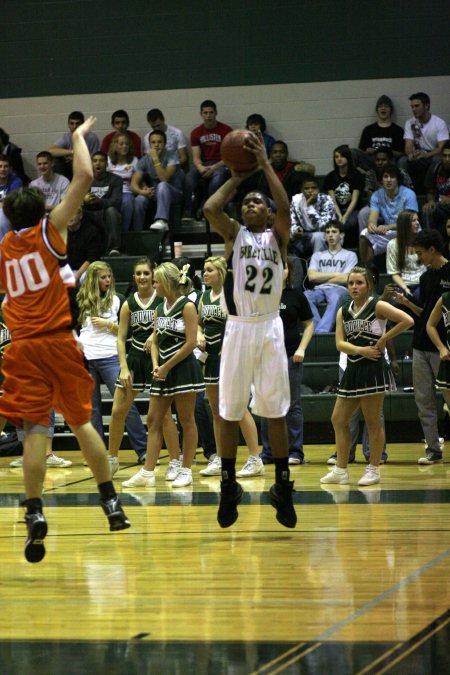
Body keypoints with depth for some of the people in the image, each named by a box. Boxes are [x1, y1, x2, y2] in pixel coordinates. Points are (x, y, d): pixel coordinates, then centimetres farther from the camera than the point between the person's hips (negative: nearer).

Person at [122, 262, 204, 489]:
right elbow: (155, 340, 14)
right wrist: (156, 365, -3)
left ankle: (185, 471, 7)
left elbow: (191, 342, -12)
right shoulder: (159, 309, 13)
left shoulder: (187, 306, -8)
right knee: (153, 420, 3)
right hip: (163, 371, 7)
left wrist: (167, 366, -12)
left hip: (183, 368, -7)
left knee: (186, 420, 0)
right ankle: (147, 473, 4)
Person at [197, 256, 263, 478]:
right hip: (211, 356, 8)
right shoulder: (205, 297, 13)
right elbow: (198, 322, 23)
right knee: (216, 410, 10)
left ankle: (255, 459, -5)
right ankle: (220, 460, 17)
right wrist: (199, 335, 3)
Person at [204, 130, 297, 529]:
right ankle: (229, 488, 14)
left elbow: (285, 208, -14)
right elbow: (210, 209, -10)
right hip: (238, 328, 1)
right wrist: (236, 177, 1)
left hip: (270, 327, -1)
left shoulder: (278, 235, 7)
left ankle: (283, 489, 11)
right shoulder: (234, 234, 8)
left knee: (276, 411, 3)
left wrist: (265, 164, -9)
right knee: (229, 412, 3)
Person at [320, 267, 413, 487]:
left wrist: (383, 339, -11)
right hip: (353, 369, 7)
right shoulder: (343, 311, 10)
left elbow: (407, 321, -14)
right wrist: (360, 349, -16)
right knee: (338, 419, 7)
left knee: (372, 421, -1)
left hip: (373, 368, -7)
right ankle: (340, 470, 14)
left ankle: (374, 469, 8)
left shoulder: (377, 306, -6)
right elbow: (340, 343, 1)